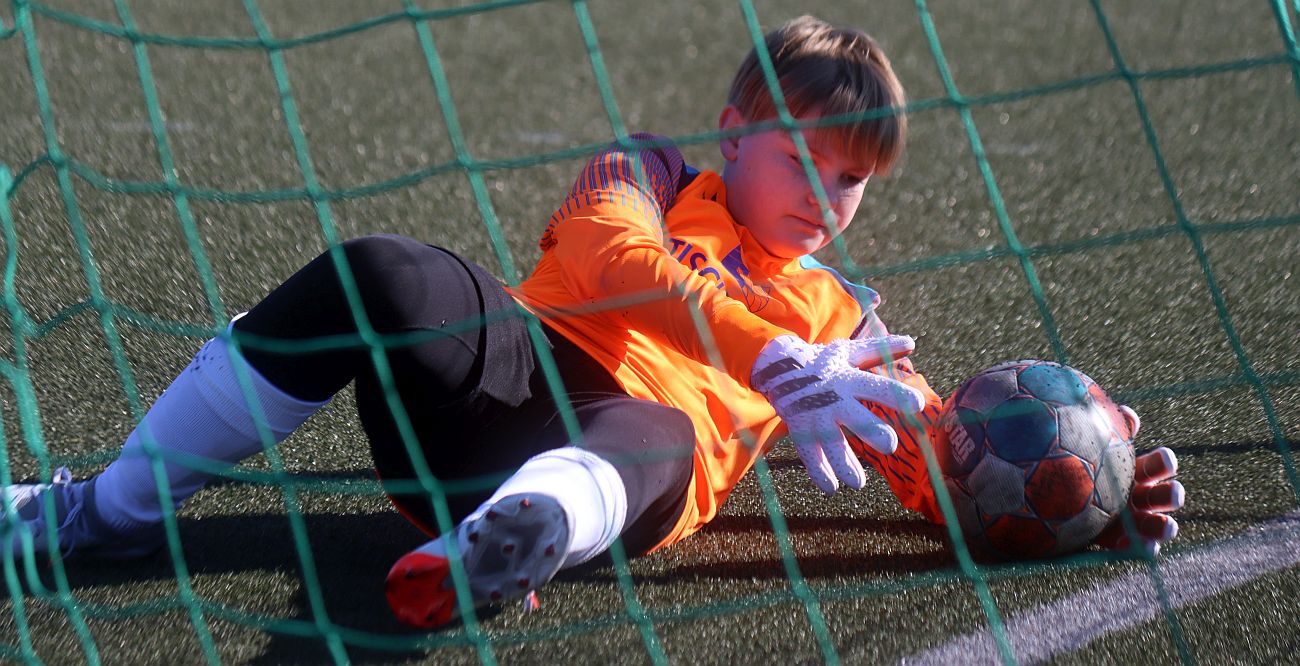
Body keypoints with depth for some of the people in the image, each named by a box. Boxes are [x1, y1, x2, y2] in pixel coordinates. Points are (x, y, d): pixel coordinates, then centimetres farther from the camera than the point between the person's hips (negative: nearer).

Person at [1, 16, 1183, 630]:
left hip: (641, 460, 0)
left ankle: (496, 551, -70)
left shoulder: (839, 320, 27)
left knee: (654, 437, -36)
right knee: (380, 275, -27)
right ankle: (117, 505, -17)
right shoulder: (650, 172, 19)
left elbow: (942, 458, 22)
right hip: (509, 375, 0)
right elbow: (609, 250, -5)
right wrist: (773, 362, -18)